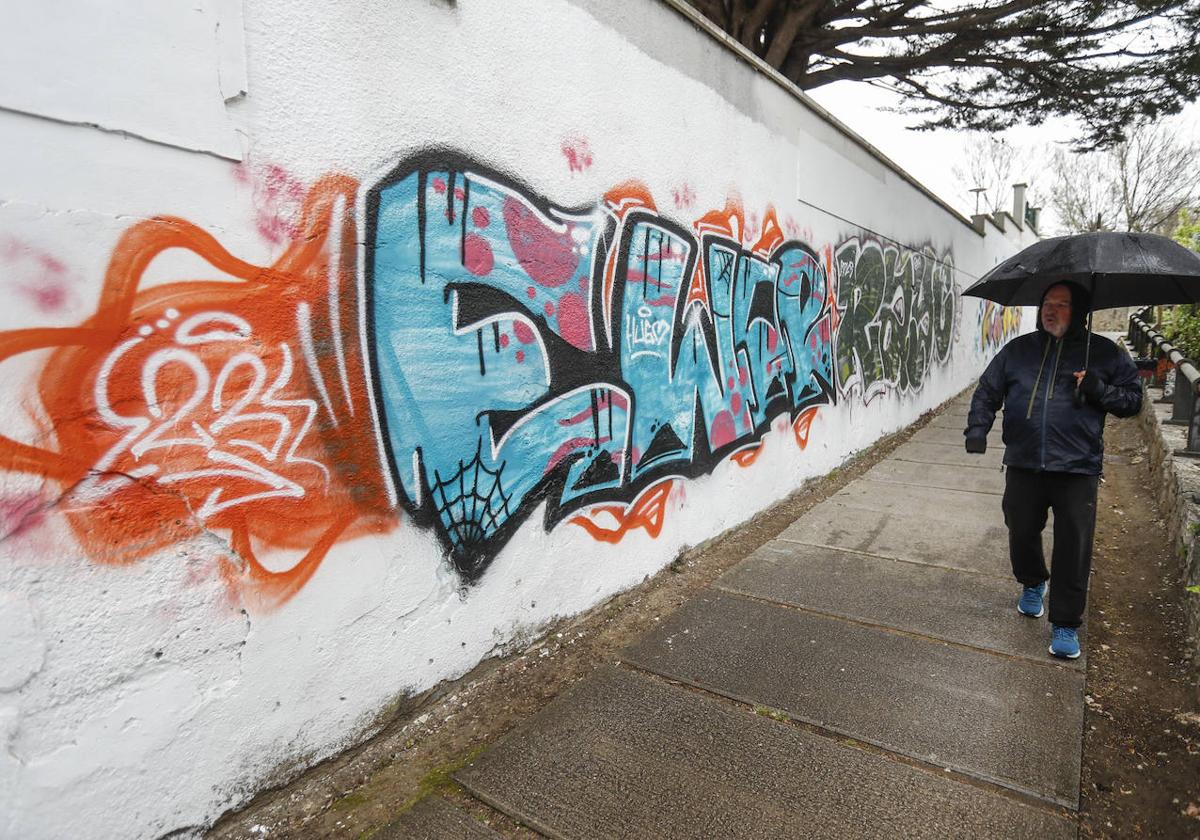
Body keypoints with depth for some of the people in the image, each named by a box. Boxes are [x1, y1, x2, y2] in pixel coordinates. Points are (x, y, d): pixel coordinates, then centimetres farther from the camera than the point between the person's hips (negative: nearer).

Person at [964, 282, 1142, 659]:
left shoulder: (1105, 354, 5)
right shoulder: (1017, 350, 9)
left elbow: (1133, 399, 8)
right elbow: (987, 391, 10)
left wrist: (1099, 389, -12)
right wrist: (977, 428, -5)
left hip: (1077, 470, -2)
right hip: (1023, 465, 2)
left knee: (1073, 549, -1)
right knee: (1022, 534, 14)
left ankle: (1066, 625, 14)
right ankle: (1033, 584, 44)